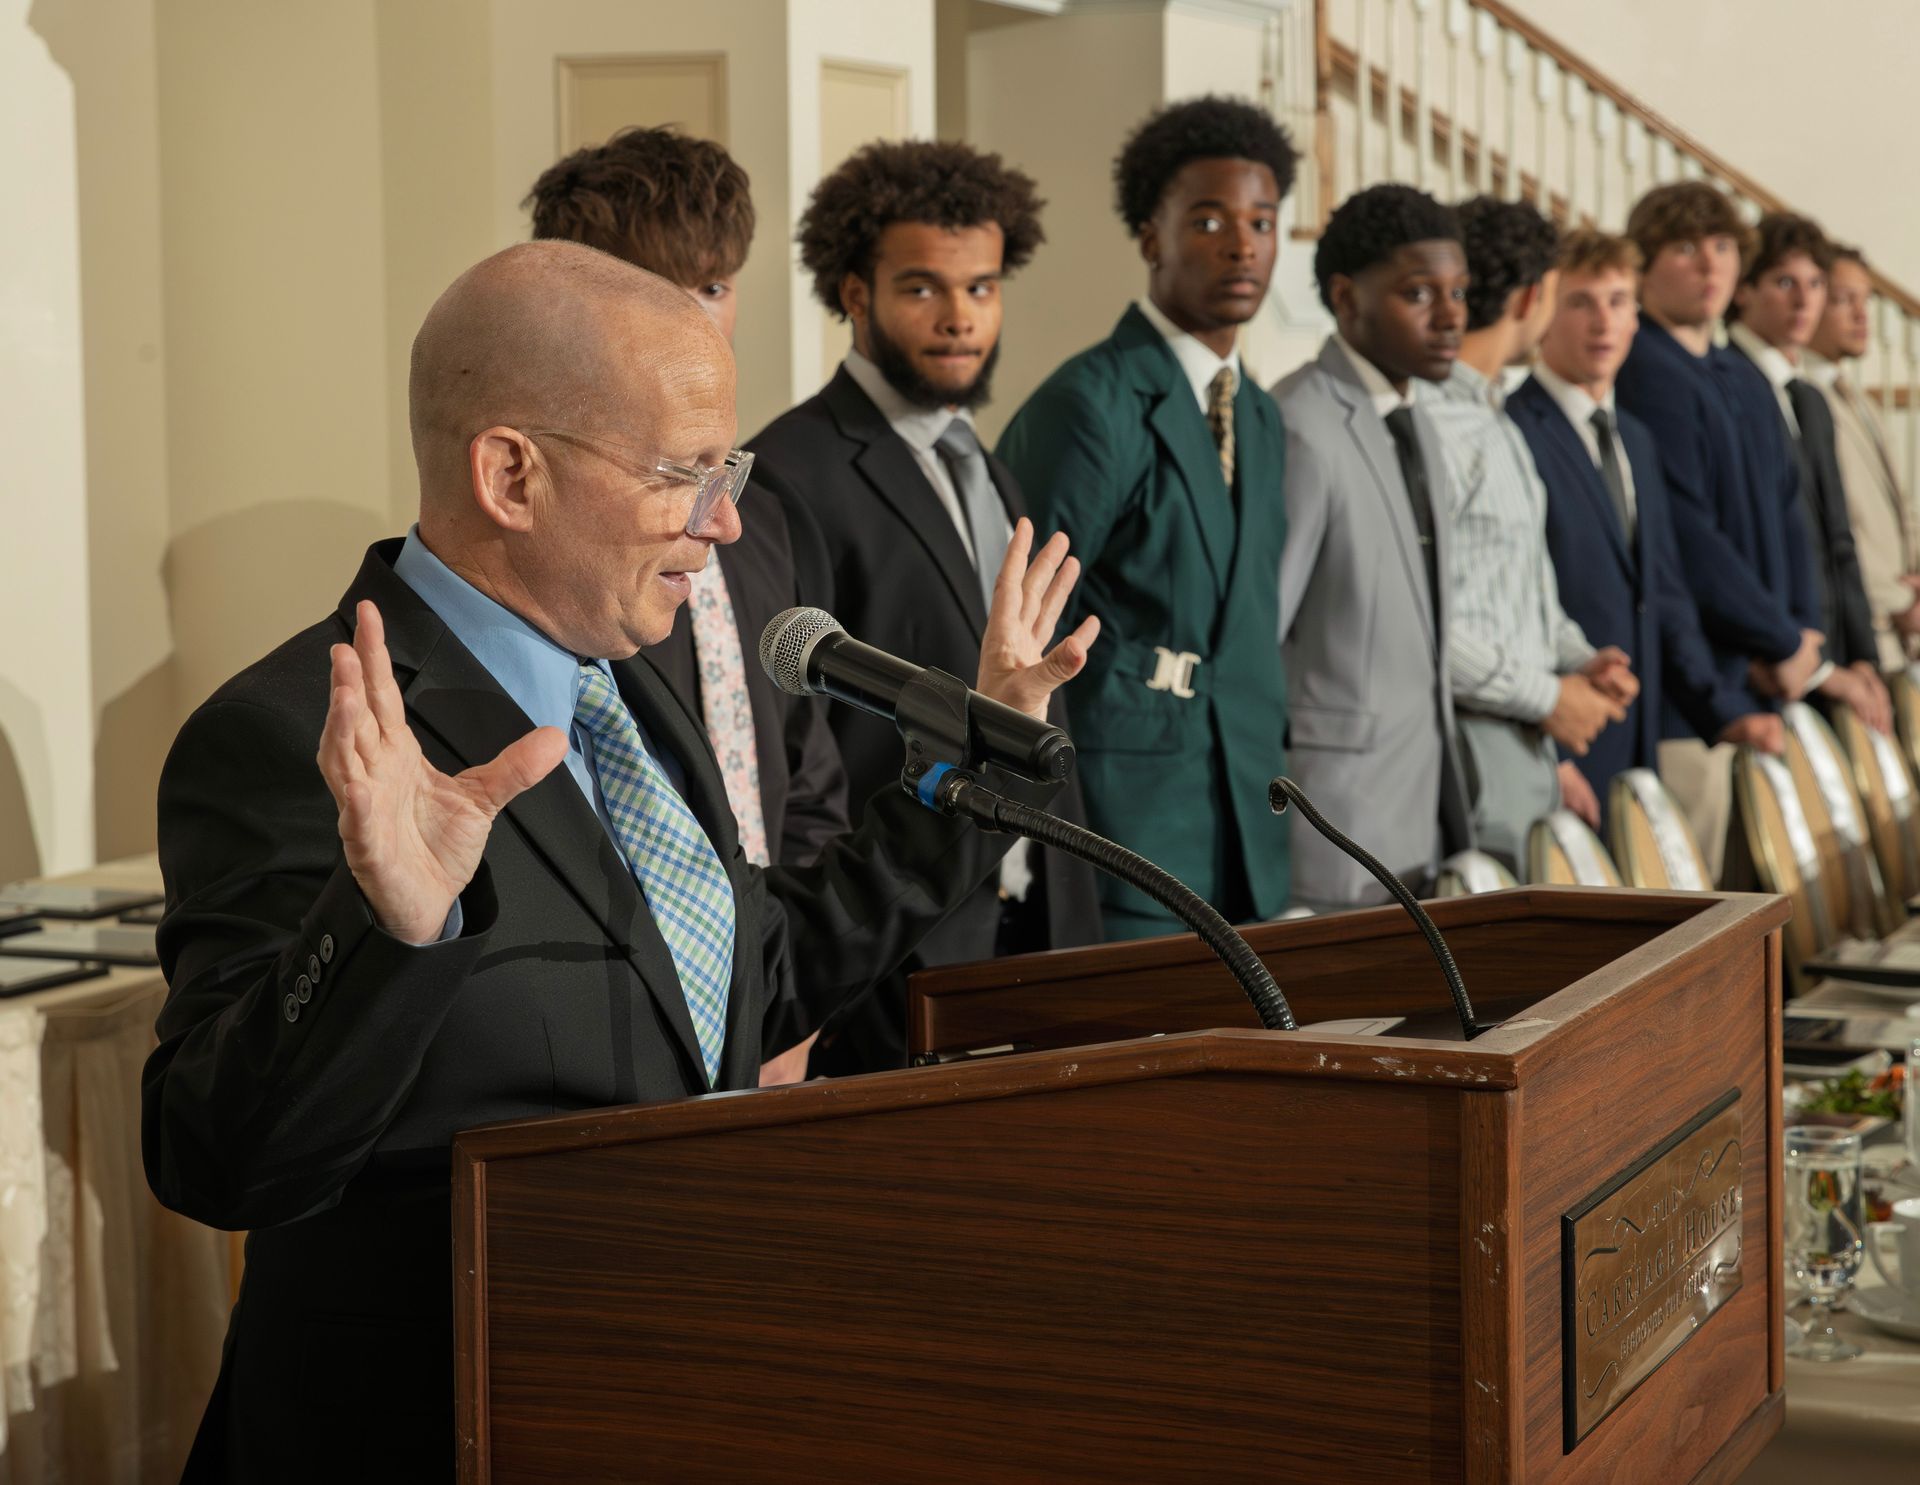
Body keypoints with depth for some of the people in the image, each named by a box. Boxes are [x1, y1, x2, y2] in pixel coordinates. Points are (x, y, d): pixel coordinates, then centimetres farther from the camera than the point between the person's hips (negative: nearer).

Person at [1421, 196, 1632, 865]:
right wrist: (1548, 694, -15)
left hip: (1528, 750, 10)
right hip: (1472, 752, -9)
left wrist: (1578, 659, 5)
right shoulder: (1435, 422, -17)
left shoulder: (1493, 420, 16)